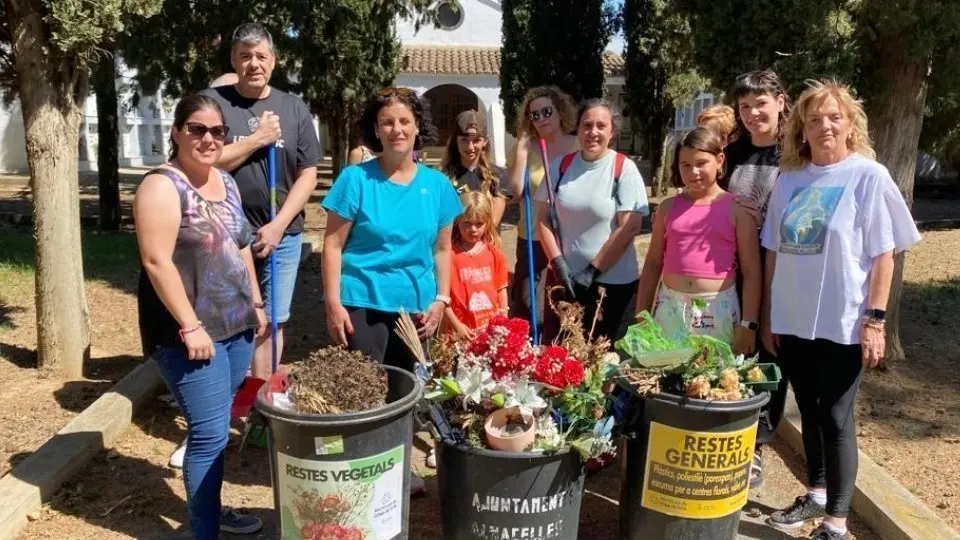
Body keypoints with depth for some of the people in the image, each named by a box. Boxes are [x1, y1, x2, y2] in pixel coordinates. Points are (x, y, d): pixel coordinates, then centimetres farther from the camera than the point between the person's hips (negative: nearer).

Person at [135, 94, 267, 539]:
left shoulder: (227, 182, 12)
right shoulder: (162, 186, -13)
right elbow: (157, 262, -19)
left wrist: (256, 303, 17)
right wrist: (190, 326, -22)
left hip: (236, 325, 8)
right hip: (191, 331, -7)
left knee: (214, 426, 16)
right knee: (210, 432, -6)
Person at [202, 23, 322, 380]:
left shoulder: (294, 109, 7)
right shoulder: (212, 102, 0)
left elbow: (308, 175, 3)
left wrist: (278, 225, -7)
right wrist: (258, 139, -12)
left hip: (282, 236, 2)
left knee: (271, 321, 10)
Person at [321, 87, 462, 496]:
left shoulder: (437, 184, 4)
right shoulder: (356, 178, -6)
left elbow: (442, 248, 10)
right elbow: (333, 245, -6)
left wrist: (441, 299, 1)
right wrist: (333, 304, -12)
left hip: (415, 305, 4)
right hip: (363, 302, -4)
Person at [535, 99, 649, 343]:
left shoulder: (624, 169, -8)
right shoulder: (560, 166, 2)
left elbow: (630, 227, -13)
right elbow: (543, 219, 4)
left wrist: (592, 272, -14)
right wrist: (558, 263, -8)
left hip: (612, 281, -3)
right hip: (563, 276, 3)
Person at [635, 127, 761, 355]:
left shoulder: (737, 209, -2)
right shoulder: (668, 208, 6)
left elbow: (752, 271, -2)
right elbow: (652, 264, 10)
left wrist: (749, 324, -6)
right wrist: (641, 318, 9)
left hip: (718, 309, -2)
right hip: (671, 306, 3)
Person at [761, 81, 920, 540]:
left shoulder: (869, 176, -6)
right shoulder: (789, 179, 5)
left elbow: (883, 255, -6)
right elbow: (774, 252, 8)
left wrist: (875, 319, -11)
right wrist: (768, 316, 8)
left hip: (843, 324, -4)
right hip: (792, 321, 4)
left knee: (836, 418, 3)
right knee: (809, 414, 17)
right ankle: (815, 495, 35)